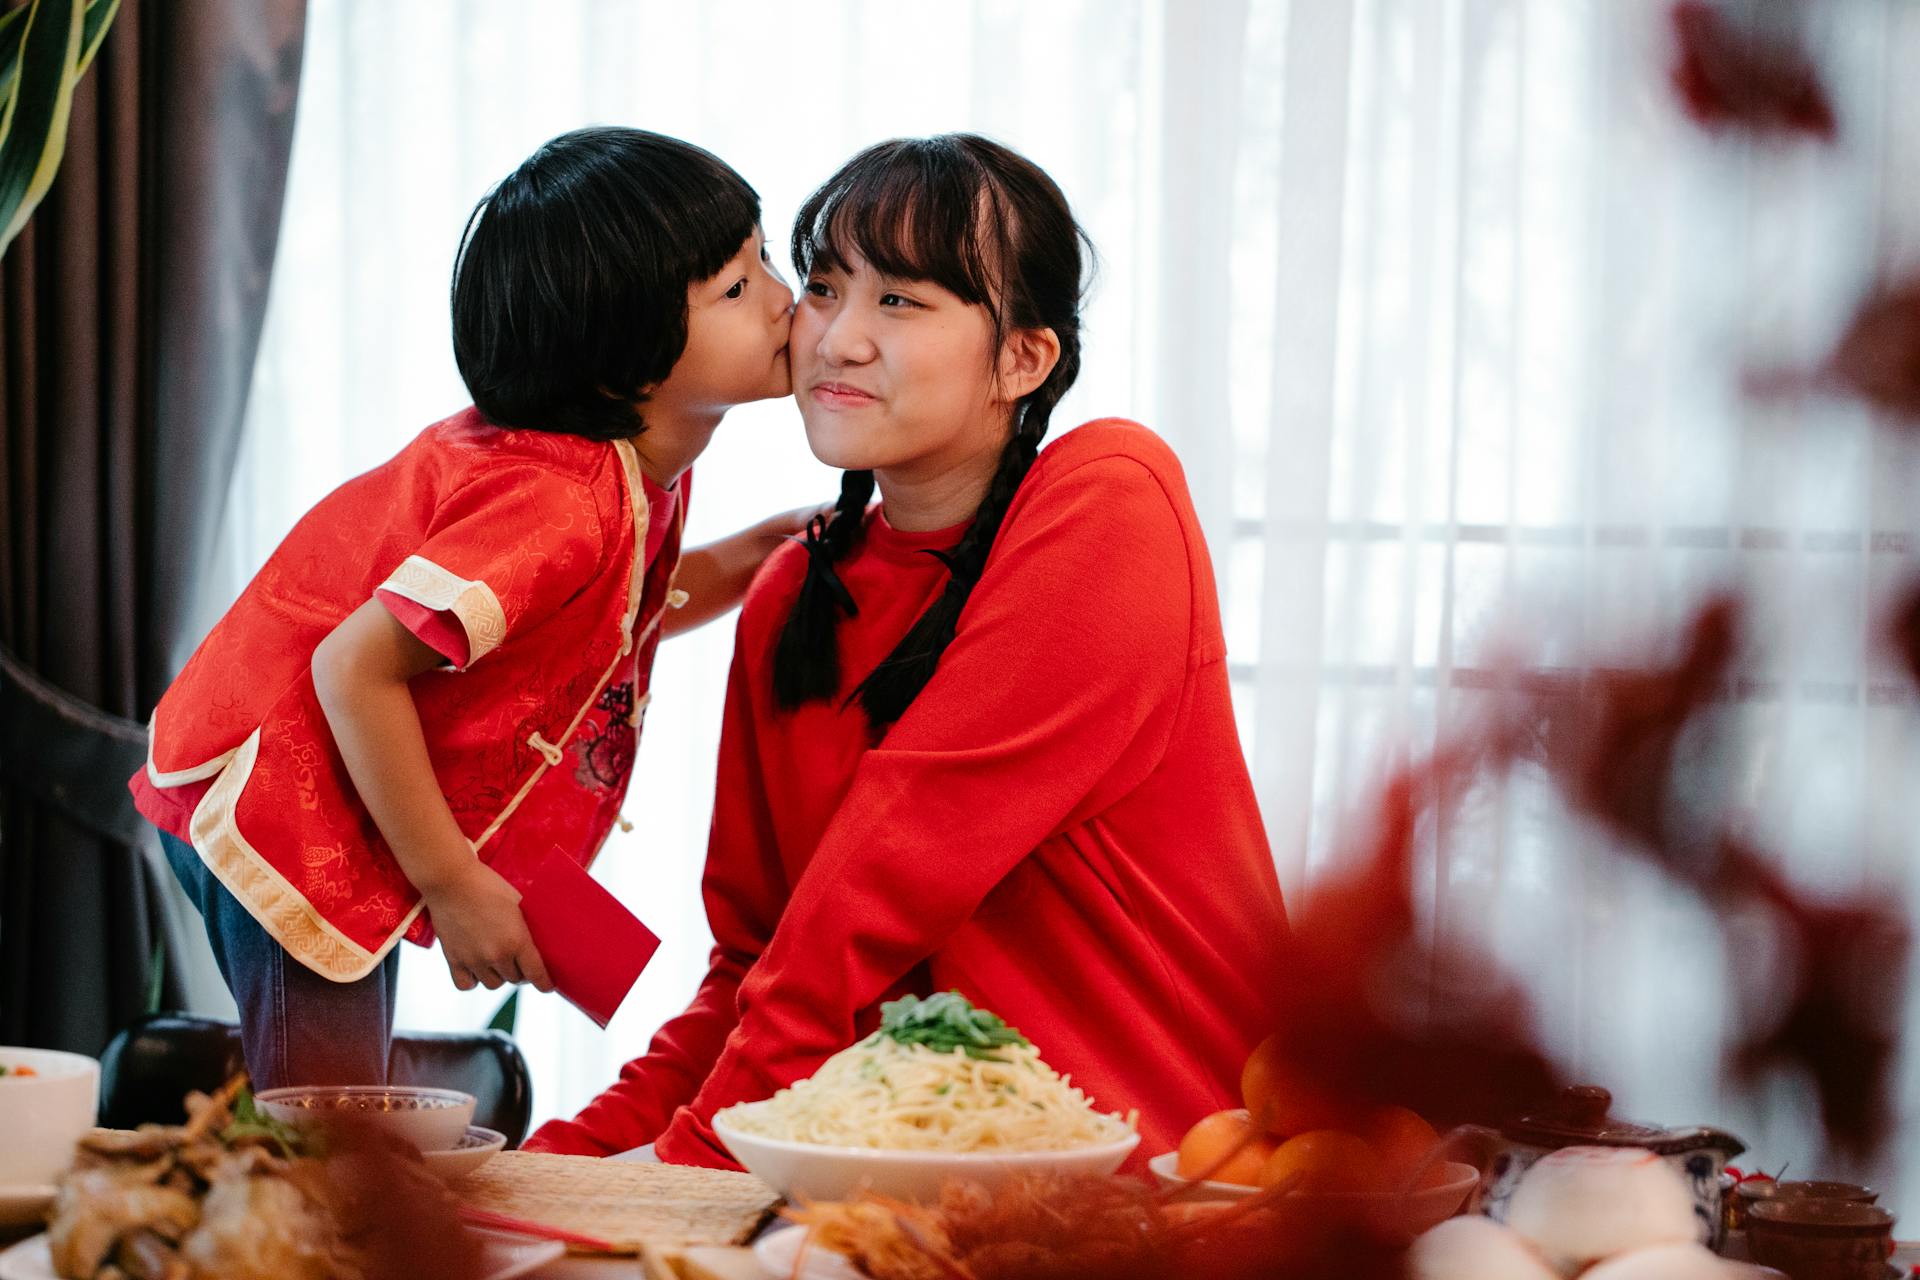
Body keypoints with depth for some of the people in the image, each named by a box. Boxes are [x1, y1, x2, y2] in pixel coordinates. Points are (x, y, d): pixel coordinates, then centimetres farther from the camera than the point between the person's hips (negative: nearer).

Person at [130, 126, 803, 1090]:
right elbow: (354, 665, -31)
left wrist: (733, 568, -2)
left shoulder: (642, 467, 0)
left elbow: (597, 623, 14)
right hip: (275, 790, -10)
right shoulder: (552, 503, -30)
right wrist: (452, 884, -25)